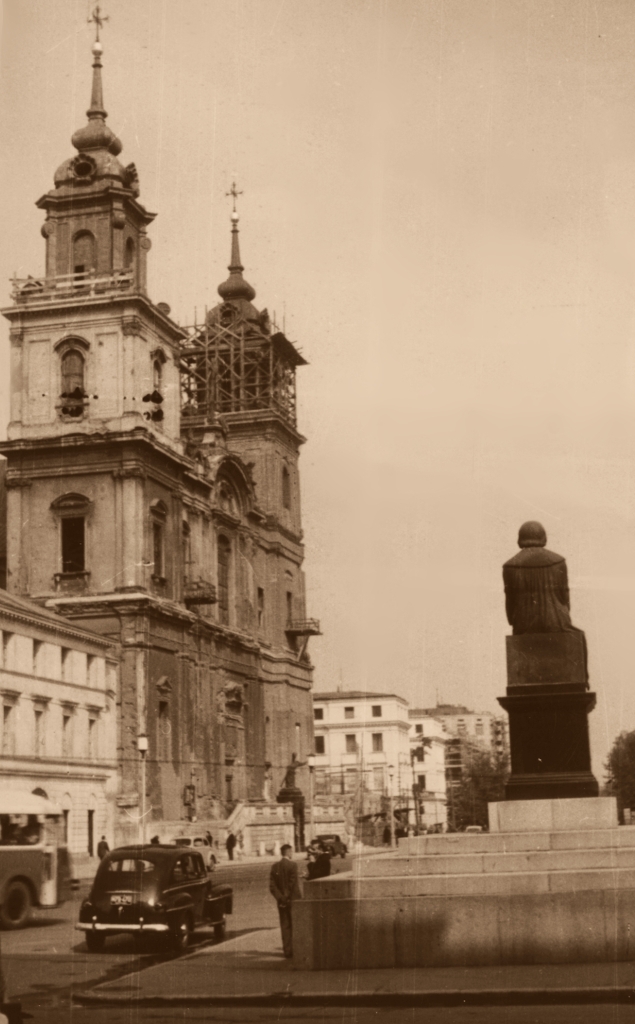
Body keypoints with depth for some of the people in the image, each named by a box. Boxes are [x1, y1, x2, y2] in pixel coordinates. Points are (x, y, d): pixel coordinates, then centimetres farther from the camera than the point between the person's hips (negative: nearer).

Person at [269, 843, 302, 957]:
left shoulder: (275, 866, 5)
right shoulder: (292, 865, -12)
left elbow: (272, 886, 2)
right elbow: (294, 884, -15)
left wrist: (280, 898, 1)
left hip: (282, 901, 5)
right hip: (293, 900, -5)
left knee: (285, 926, 10)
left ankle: (287, 950, 11)